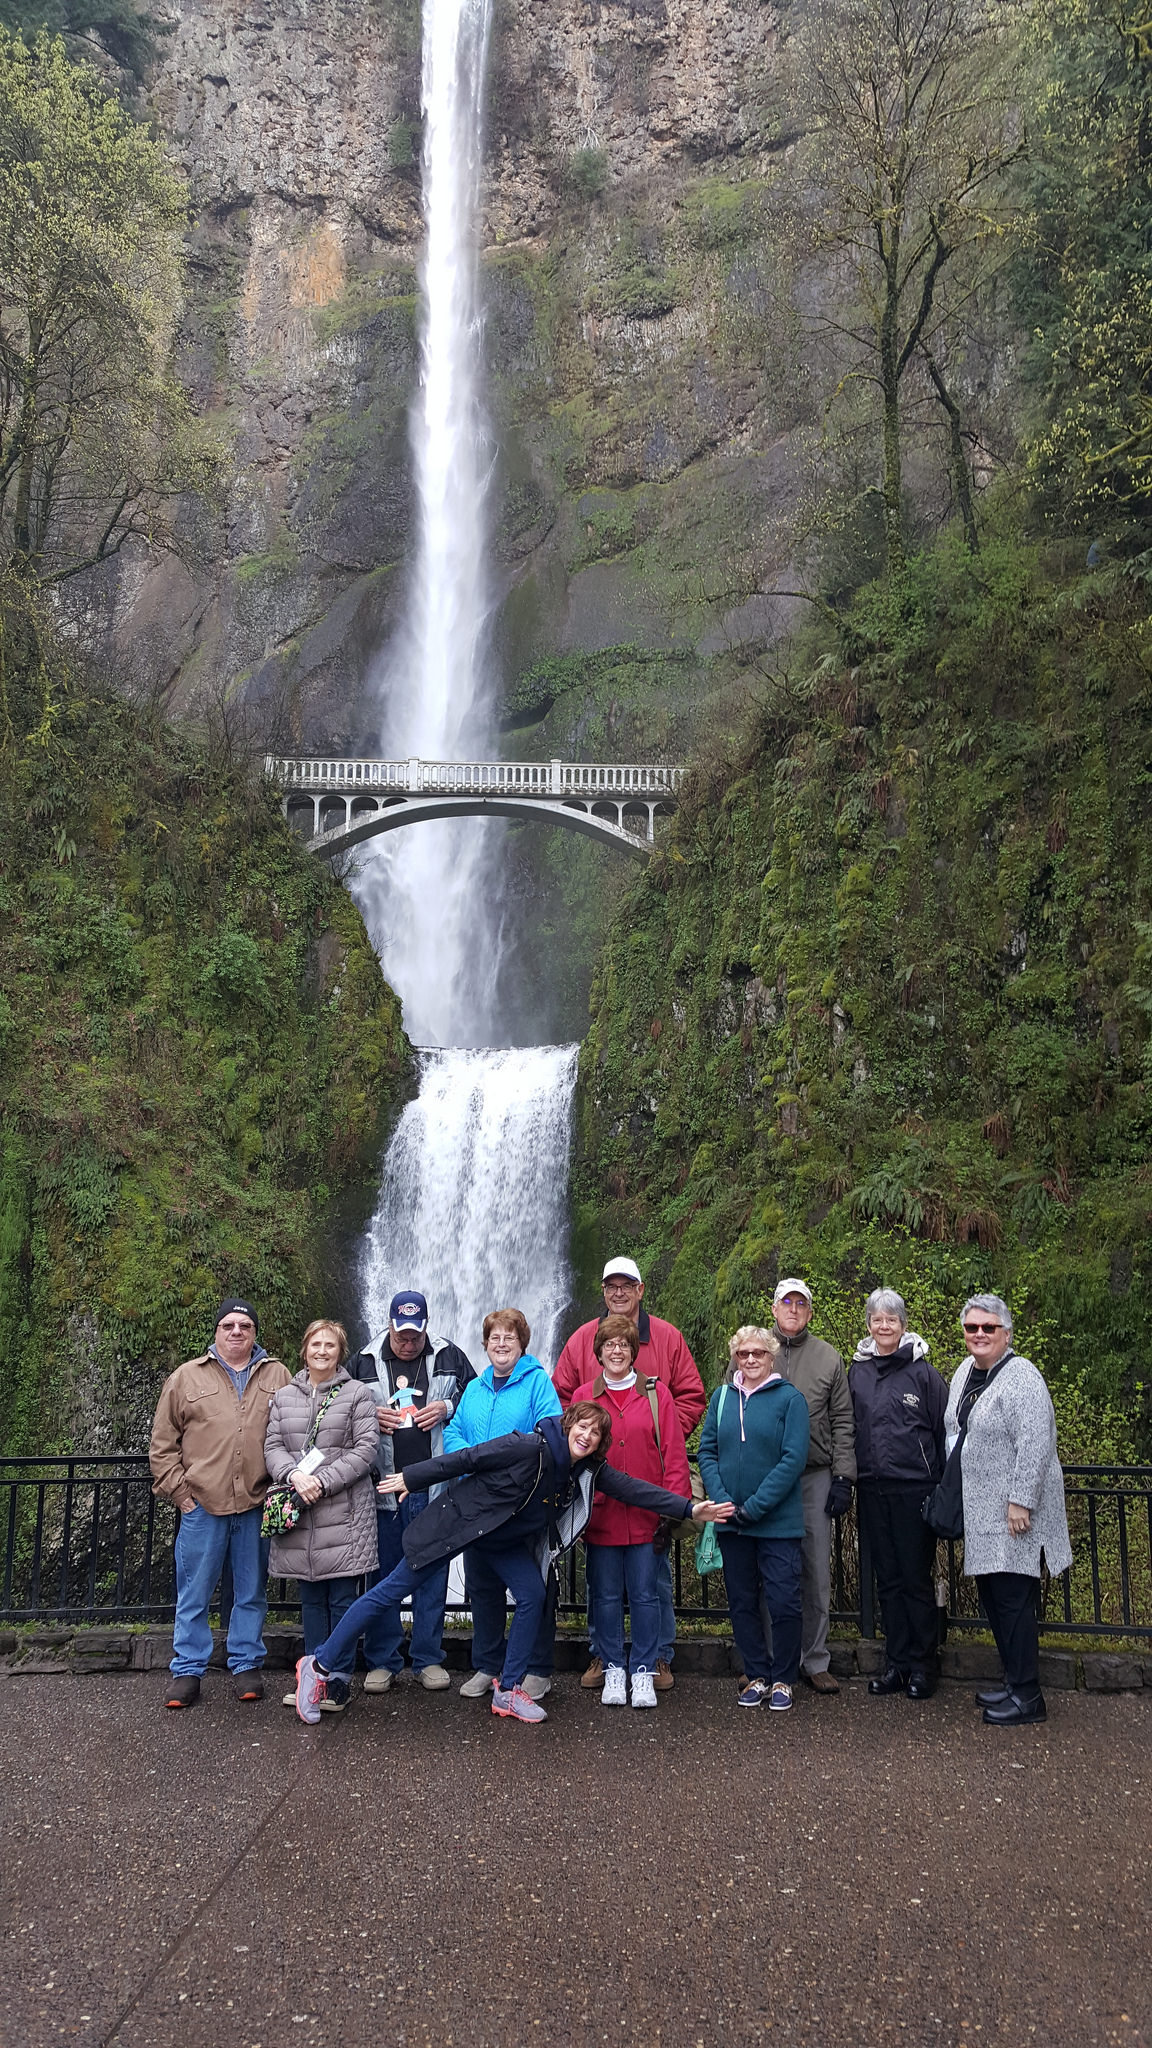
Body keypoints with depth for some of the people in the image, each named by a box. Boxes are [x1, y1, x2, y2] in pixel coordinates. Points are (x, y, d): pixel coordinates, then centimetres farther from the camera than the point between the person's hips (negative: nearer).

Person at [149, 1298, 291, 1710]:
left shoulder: (277, 1377, 8)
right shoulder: (186, 1378, 5)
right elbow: (163, 1444, 6)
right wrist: (179, 1492, -1)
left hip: (257, 1505, 1)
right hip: (202, 1506, -1)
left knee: (252, 1591, 11)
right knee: (193, 1594, 6)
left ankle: (247, 1665, 23)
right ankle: (187, 1670, 18)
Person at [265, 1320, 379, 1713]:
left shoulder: (357, 1394, 2)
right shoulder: (284, 1396, 14)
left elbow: (366, 1448, -5)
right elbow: (272, 1447, 7)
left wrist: (324, 1481, -14)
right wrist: (294, 1475, -13)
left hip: (343, 1512, -3)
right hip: (300, 1514, 4)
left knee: (342, 1601, -1)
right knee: (311, 1601, 11)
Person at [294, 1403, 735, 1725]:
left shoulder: (590, 1471, -8)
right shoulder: (530, 1448, -28)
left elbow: (636, 1489, -8)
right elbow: (466, 1458, -23)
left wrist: (690, 1509, -14)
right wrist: (410, 1478, -17)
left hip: (507, 1539, 7)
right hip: (459, 1519, -7)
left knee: (532, 1596, -8)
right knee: (393, 1590, -4)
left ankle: (508, 1693, 6)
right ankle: (321, 1666, 6)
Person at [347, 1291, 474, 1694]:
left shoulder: (450, 1357, 5)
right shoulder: (364, 1362, 6)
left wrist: (447, 1408, -7)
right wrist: (371, 1416, -6)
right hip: (382, 1483, 0)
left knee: (432, 1571, 5)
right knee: (383, 1573, 7)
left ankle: (428, 1658, 17)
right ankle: (382, 1660, 18)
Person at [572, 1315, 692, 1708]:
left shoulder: (656, 1394, 3)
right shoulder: (583, 1396, 5)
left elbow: (674, 1454, 2)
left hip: (645, 1514, -1)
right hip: (600, 1514, 1)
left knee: (644, 1595, 4)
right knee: (607, 1596, 8)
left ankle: (644, 1673, 16)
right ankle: (613, 1671, 21)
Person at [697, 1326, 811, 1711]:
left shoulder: (790, 1398, -6)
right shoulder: (722, 1397, 6)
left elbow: (794, 1459, -12)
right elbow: (707, 1451, 4)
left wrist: (755, 1507, -16)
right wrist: (722, 1500, -11)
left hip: (778, 1521, -4)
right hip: (731, 1521, 4)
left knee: (784, 1603, 0)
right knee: (741, 1602, 11)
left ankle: (782, 1680, 17)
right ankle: (757, 1675, 25)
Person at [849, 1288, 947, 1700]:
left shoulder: (923, 1372, -3)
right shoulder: (858, 1372, 8)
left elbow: (943, 1431, -2)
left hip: (914, 1488, -4)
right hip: (873, 1489, 4)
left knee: (917, 1577, 2)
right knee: (887, 1578, 11)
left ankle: (923, 1665, 13)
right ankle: (897, 1662, 20)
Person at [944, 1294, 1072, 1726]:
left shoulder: (1020, 1376, -16)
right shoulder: (965, 1373, 12)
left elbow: (1035, 1443, -22)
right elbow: (955, 1433, 22)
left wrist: (1020, 1501, -23)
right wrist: (951, 1495, 20)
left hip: (1012, 1512, -9)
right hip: (980, 1512, 9)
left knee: (1013, 1599, -4)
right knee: (991, 1595, 14)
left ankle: (1027, 1696, 5)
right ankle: (1014, 1681, 26)